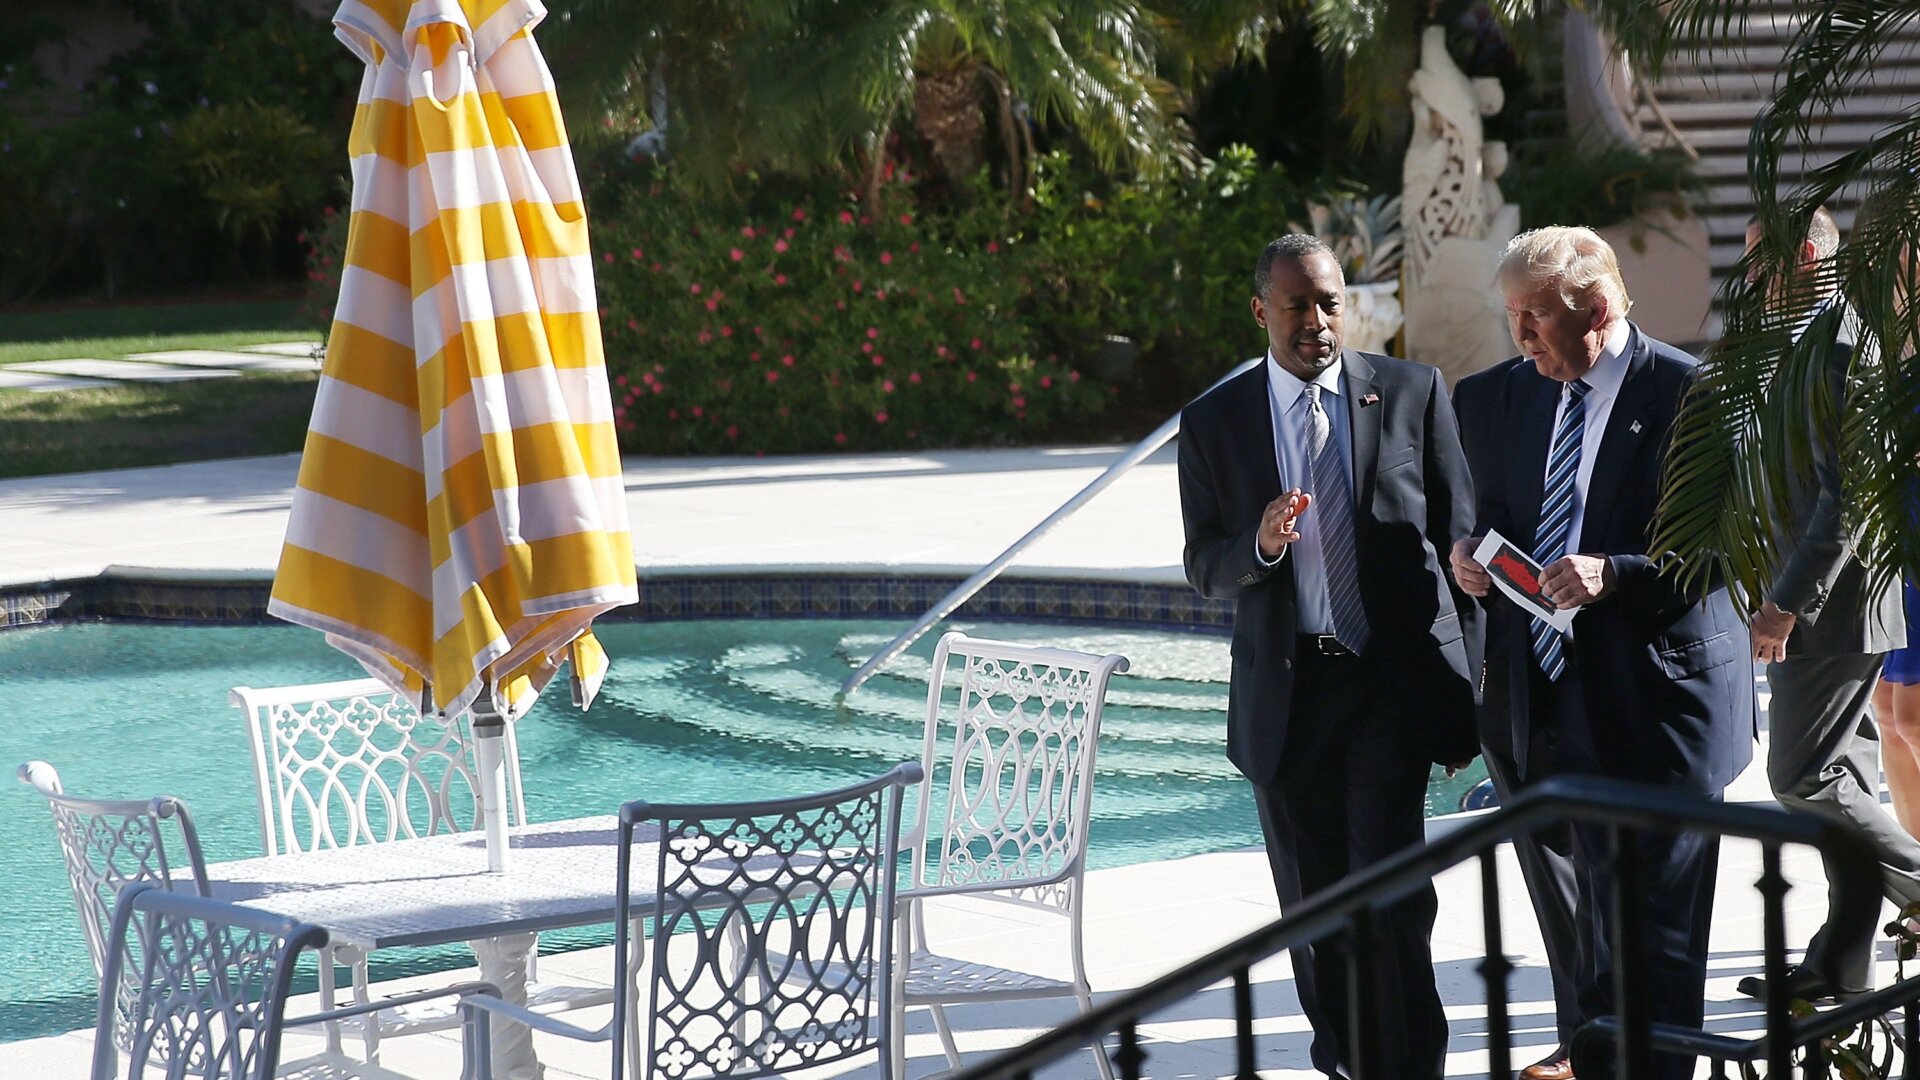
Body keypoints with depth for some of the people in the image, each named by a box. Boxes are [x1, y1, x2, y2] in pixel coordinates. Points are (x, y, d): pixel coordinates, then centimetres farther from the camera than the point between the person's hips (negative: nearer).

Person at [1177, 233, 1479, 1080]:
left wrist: (1462, 688, 2)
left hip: (1395, 682, -2)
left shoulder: (1413, 393, 1)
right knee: (1311, 907, 11)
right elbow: (1203, 567, 7)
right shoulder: (1214, 422, 4)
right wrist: (1261, 545, -16)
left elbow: (1458, 540, 5)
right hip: (1285, 693, 2)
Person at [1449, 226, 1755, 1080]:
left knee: (1645, 909, -5)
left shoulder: (1688, 394, -9)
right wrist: (1472, 553, -2)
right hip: (1539, 686, 7)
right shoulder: (1504, 396, 10)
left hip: (1650, 696, -7)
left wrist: (1614, 575, -24)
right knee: (1562, 890, 20)